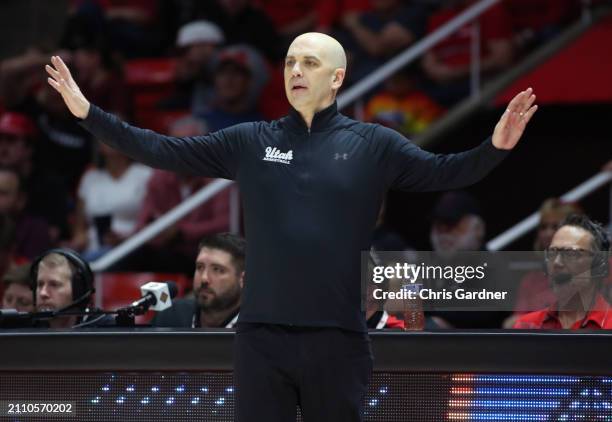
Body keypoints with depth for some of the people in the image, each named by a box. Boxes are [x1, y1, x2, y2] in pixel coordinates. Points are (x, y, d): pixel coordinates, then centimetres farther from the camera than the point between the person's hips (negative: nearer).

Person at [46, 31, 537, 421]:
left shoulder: (374, 145, 4)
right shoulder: (249, 142, 7)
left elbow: (443, 172, -2)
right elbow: (163, 150, 7)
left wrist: (496, 147, -20)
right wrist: (87, 112, 0)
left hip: (337, 337, -1)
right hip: (261, 335, 2)